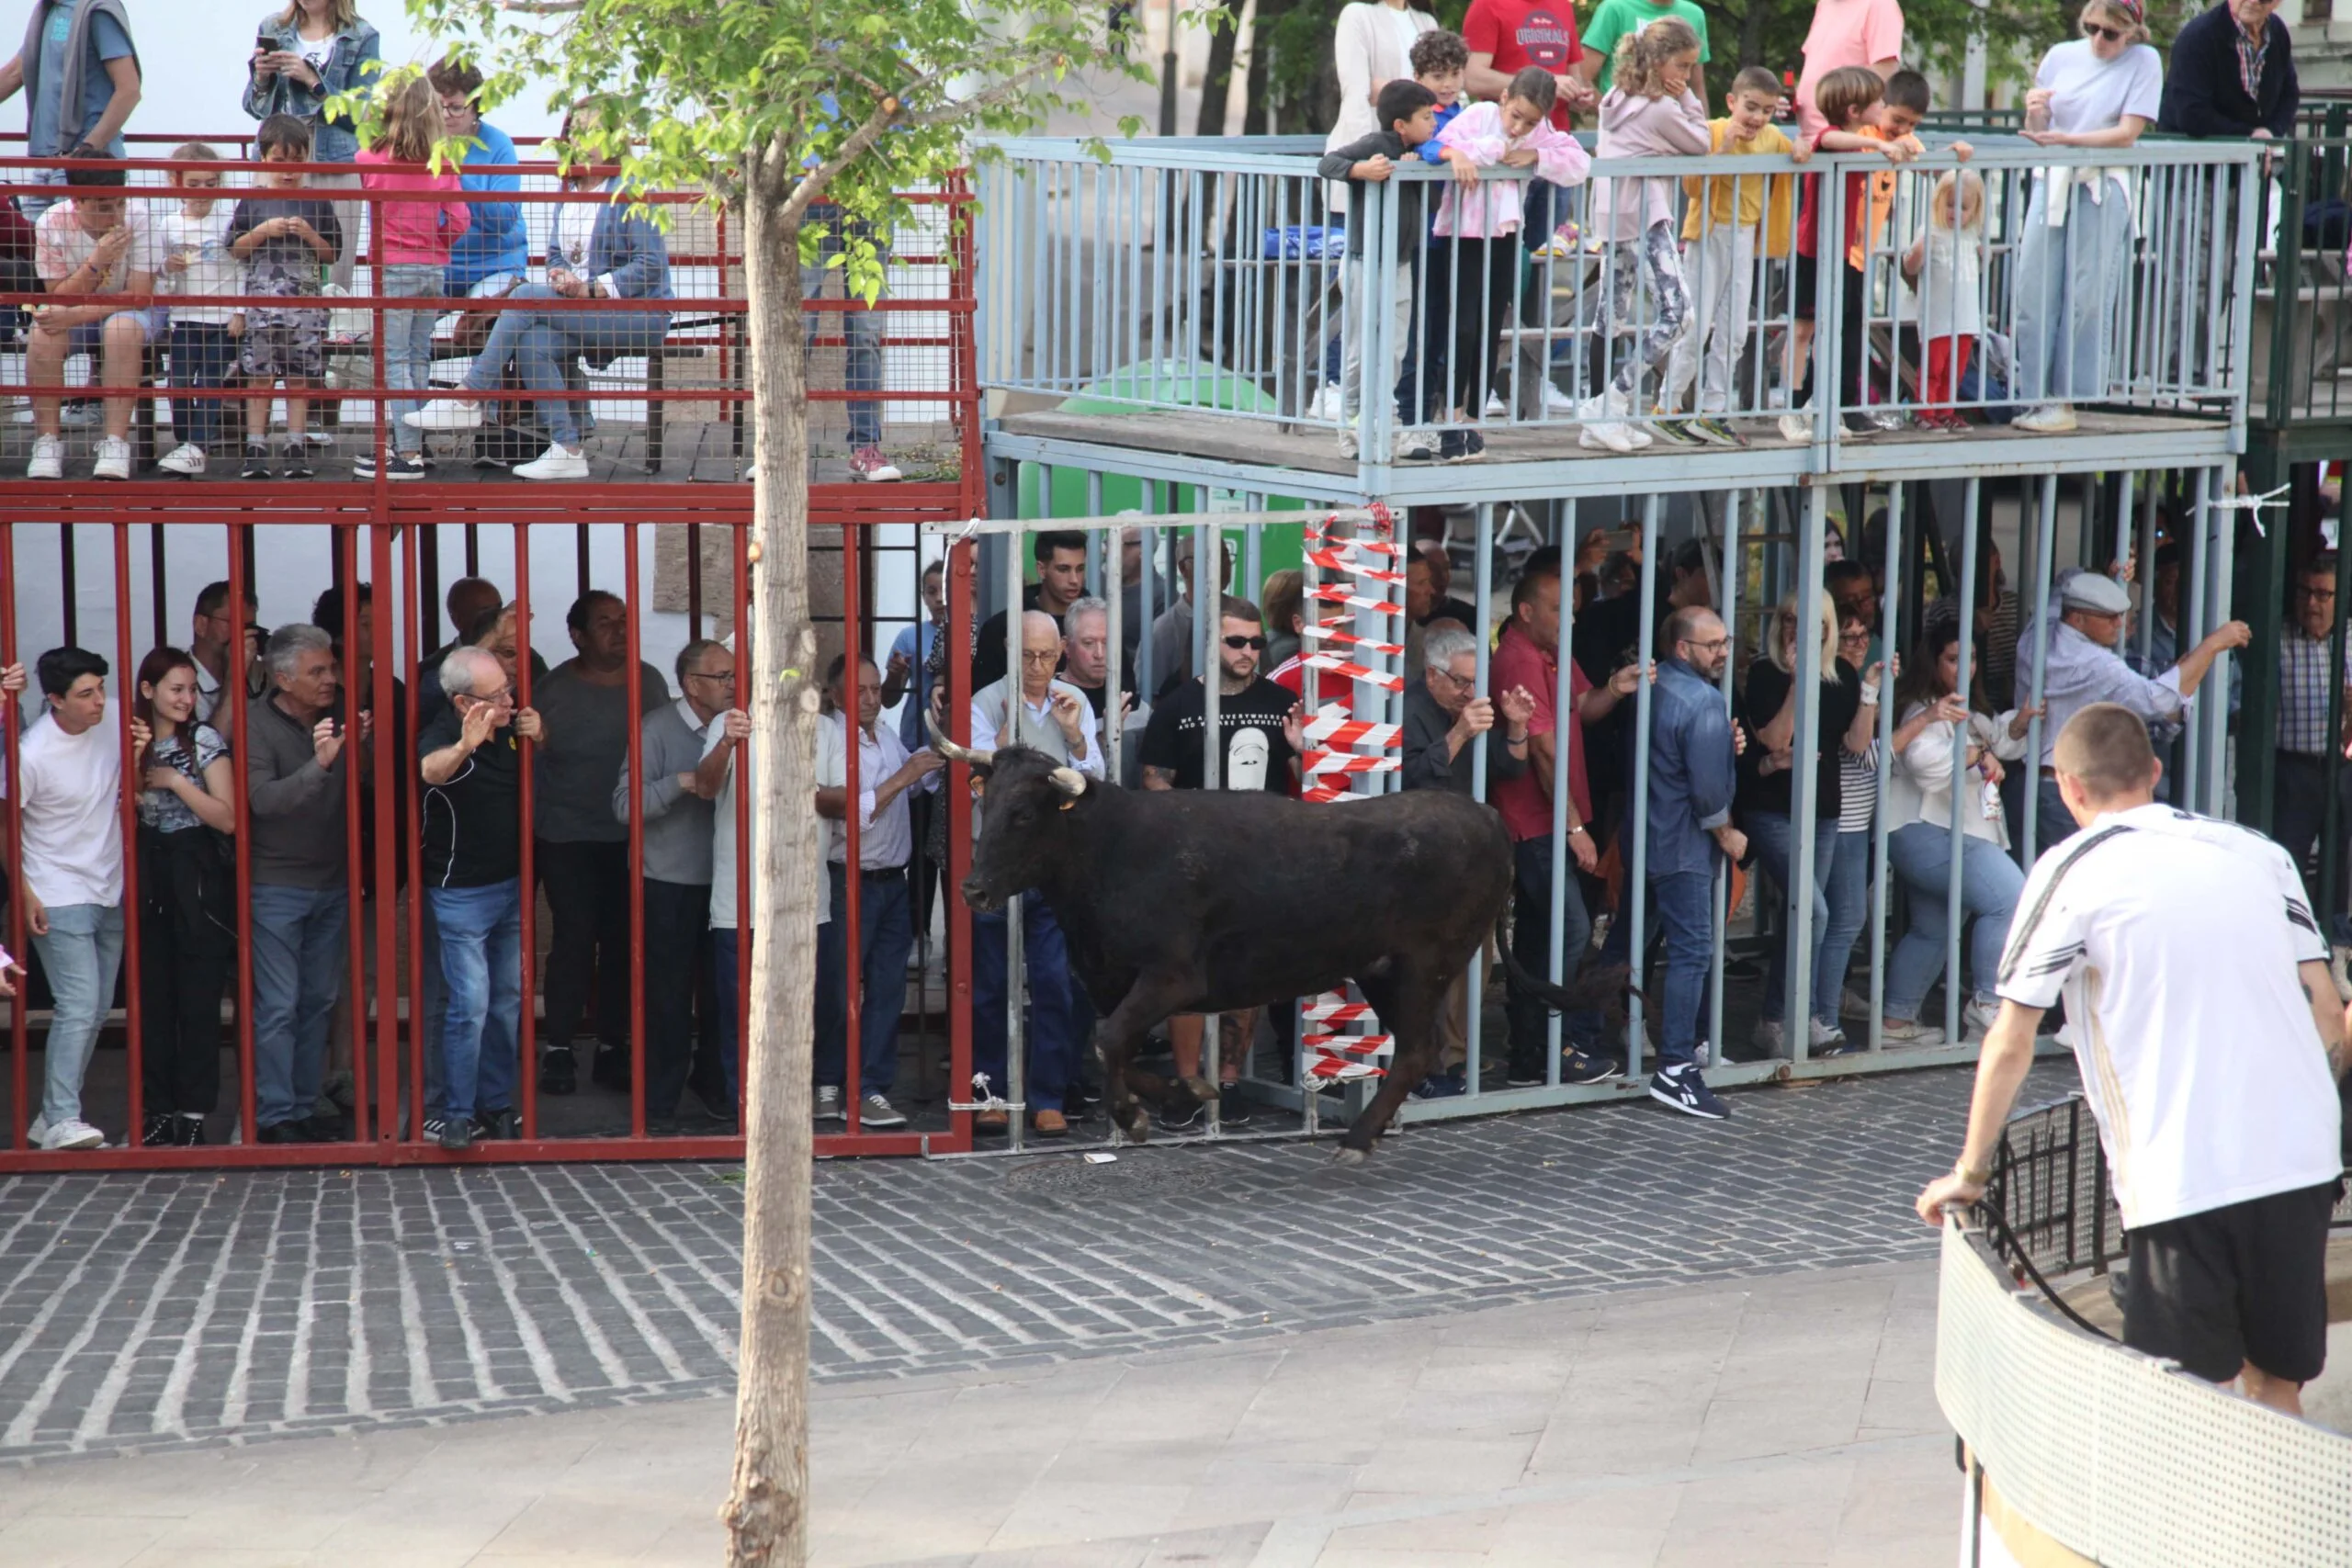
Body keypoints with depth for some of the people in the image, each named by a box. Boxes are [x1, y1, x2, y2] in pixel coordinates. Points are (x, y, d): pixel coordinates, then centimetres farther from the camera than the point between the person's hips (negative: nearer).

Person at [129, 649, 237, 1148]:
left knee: (198, 1001, -2)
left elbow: (227, 818, -8)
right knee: (152, 1000, 4)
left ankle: (194, 1112, 3)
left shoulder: (204, 741, -3)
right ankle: (157, 1111, 10)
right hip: (148, 885, 3)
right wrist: (132, 767, -10)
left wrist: (175, 781, -14)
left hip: (198, 885, -3)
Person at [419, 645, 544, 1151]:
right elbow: (432, 769, -45)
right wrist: (465, 746, -67)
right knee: (470, 1004, -10)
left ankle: (496, 1106, 22)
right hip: (462, 894, -7)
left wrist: (538, 739, -4)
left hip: (512, 885, 7)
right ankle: (454, 1114, -1)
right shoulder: (442, 735, -21)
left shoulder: (512, 727, -1)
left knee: (508, 1001, 12)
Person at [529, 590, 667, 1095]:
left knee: (623, 941, 5)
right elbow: (531, 766, -4)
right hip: (568, 839, -3)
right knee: (575, 938, -5)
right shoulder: (553, 691, -3)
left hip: (634, 838, 3)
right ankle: (558, 1049, 3)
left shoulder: (649, 683, 6)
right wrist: (532, 835, -12)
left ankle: (613, 1047, 14)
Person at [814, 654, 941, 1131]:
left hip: (893, 881, 7)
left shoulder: (887, 737, 12)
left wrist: (933, 759, 12)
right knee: (838, 990, 0)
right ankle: (827, 1086, 12)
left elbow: (919, 784, 29)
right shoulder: (827, 735, -10)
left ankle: (872, 1091, 8)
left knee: (888, 989, 5)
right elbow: (855, 812, -16)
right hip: (849, 881, -7)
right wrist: (903, 777, -16)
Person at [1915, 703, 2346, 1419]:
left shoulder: (2073, 873, 1)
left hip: (2182, 1175, -5)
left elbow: (2010, 1048, 2)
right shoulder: (2260, 853, 14)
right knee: (2275, 1387, 15)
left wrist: (1969, 1173, 14)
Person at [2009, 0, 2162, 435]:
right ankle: (2034, 396, 3)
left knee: (2086, 298, -4)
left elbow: (2127, 133, -8)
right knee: (2033, 292, -1)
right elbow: (2037, 134, 13)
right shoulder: (2062, 57, 10)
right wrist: (2034, 111, -10)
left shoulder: (2144, 61, 0)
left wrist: (2067, 139, -19)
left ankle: (2065, 401, 0)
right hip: (2051, 185, 4)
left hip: (2103, 190, -4)